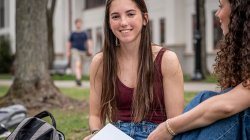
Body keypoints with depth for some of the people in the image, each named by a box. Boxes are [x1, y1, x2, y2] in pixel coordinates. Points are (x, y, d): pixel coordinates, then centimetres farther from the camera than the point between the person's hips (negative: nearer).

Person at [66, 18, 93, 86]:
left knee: (81, 66, 12)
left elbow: (89, 42, 1)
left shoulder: (84, 34, 9)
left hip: (83, 51, 3)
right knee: (77, 65, -21)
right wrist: (68, 52, 7)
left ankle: (78, 79, 28)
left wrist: (90, 49, -14)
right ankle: (78, 79, -32)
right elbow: (69, 43, 12)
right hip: (75, 50, -3)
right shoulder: (73, 34, 6)